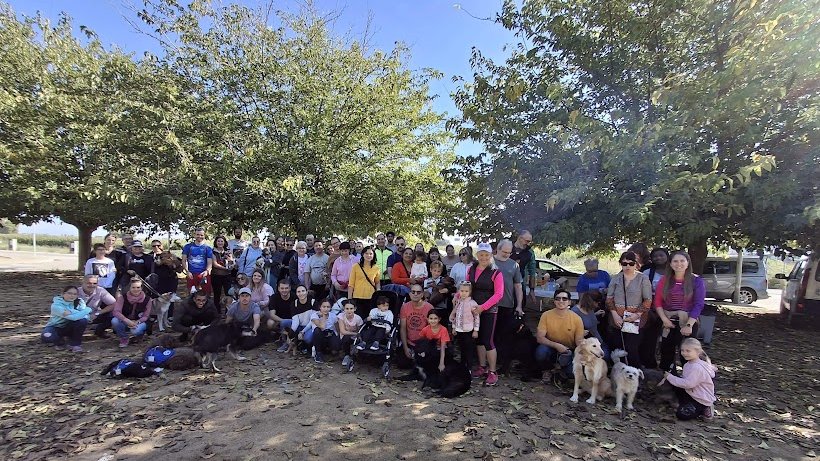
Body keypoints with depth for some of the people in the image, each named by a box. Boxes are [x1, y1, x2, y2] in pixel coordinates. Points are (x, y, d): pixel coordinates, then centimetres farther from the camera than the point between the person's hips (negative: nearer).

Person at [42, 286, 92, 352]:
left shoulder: (79, 302, -10)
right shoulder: (56, 305, -24)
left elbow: (86, 316, -23)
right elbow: (73, 317, -37)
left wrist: (71, 312, -30)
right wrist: (87, 309, -26)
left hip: (69, 327, 2)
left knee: (83, 320, -30)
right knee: (46, 337, -35)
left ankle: (75, 344, -10)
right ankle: (59, 342, 3)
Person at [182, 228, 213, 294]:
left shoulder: (208, 248, 5)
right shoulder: (188, 246, 7)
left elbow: (210, 263, 1)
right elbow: (184, 260, 5)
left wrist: (207, 271, -18)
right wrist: (187, 271, -9)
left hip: (204, 274, -1)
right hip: (191, 274, 1)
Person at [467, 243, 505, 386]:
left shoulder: (495, 272, -10)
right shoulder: (471, 270, 6)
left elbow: (499, 294, -13)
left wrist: (483, 307, -17)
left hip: (489, 311, -5)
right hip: (474, 309, 5)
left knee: (488, 341, -5)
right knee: (479, 339, 14)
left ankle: (492, 373, 8)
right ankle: (482, 367, 28)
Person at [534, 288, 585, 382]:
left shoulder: (577, 319, -9)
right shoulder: (546, 315, -10)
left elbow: (579, 341, -3)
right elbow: (539, 338, -12)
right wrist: (556, 345, -27)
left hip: (569, 352, 0)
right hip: (551, 348, 0)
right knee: (541, 351, -34)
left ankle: (561, 374, 9)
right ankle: (547, 370, 2)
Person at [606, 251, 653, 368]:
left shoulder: (643, 279, 2)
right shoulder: (615, 279, 10)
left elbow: (648, 301, -1)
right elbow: (609, 299, 9)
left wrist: (636, 315, -12)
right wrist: (615, 315, -4)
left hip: (635, 321, -3)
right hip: (617, 320, 3)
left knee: (632, 351, -5)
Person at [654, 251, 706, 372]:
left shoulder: (697, 281, -2)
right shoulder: (665, 280, 5)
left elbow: (698, 305, -8)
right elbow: (657, 301, 3)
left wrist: (689, 325, -16)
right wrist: (664, 319, -10)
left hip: (688, 323, -2)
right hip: (668, 323, 3)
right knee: (666, 353, 9)